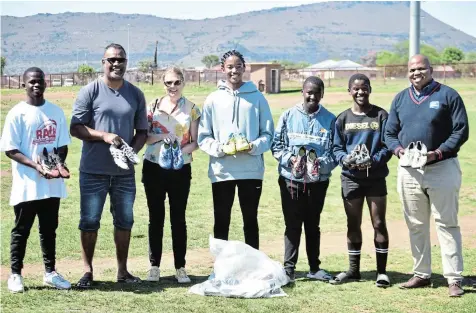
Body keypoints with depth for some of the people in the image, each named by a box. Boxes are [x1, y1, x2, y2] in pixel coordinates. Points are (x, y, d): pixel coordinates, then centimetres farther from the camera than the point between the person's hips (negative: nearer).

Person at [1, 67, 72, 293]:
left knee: (49, 229, 13)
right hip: (27, 184, -4)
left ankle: (50, 272, 23)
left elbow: (63, 145, 10)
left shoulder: (56, 111, 7)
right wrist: (35, 165, -21)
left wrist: (58, 164, -10)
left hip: (52, 184, 4)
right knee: (21, 230, 6)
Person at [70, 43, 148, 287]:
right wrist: (104, 135, -19)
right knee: (89, 221, 1)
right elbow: (75, 128, -5)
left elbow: (142, 131, 12)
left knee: (124, 221, 10)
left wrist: (132, 151, -7)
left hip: (124, 171, 4)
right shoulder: (90, 91, -4)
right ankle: (87, 271, 12)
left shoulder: (136, 95, 7)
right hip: (93, 171, -3)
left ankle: (122, 270, 23)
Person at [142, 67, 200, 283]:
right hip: (154, 168, 1)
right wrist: (160, 137, -16)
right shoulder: (153, 106, 4)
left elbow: (195, 142, 3)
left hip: (180, 169, 0)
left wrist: (182, 150, -15)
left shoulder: (191, 109, 3)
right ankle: (154, 266, 12)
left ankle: (180, 268, 8)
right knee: (156, 217, 5)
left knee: (178, 218, 2)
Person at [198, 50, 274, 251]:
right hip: (221, 170, 0)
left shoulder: (257, 98, 4)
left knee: (251, 221, 8)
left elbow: (268, 133, 6)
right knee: (221, 221, 7)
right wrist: (220, 148, -15)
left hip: (251, 169, 0)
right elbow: (203, 137, 4)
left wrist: (253, 146, -13)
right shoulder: (213, 99, 4)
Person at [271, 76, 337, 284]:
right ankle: (289, 268, 5)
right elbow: (276, 144, 1)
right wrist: (289, 159, -16)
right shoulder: (289, 116, 0)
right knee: (292, 226, 1)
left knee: (313, 225, 13)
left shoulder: (330, 120, 0)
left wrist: (322, 164, -18)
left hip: (318, 181, 1)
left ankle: (314, 268, 22)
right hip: (291, 180, -1)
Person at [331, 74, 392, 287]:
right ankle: (353, 270, 21)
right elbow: (336, 147, 6)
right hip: (350, 178, 2)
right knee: (353, 224, 10)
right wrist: (345, 159, -15)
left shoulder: (381, 116, -1)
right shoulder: (343, 119, 6)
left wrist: (373, 161, -20)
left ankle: (382, 271, 8)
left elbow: (388, 146, -4)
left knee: (379, 224, 1)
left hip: (376, 177, -2)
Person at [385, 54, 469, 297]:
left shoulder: (448, 95, -3)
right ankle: (421, 274, 23)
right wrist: (398, 149, -8)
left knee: (447, 224, -3)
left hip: (442, 168, -5)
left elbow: (461, 131, -7)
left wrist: (439, 152, -19)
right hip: (409, 170, 5)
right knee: (416, 225, 12)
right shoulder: (400, 99, 11)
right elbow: (389, 133, 13)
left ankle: (454, 279, -1)